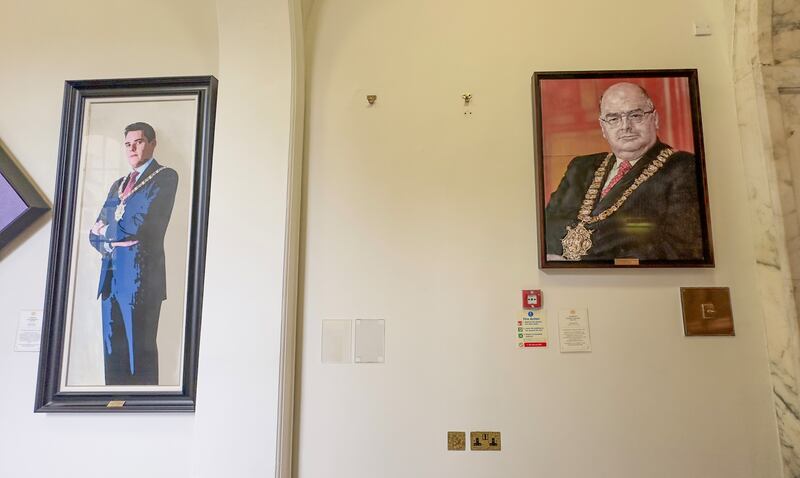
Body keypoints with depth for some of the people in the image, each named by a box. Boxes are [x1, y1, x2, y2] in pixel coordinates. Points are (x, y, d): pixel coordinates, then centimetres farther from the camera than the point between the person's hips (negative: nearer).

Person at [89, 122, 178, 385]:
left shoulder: (165, 177, -1)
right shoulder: (119, 184, 22)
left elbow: (137, 226, -11)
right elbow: (96, 233, 18)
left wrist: (105, 231, 4)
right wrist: (109, 243, -3)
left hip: (140, 276, -7)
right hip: (111, 275, 7)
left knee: (139, 354, -4)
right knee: (113, 353, 8)